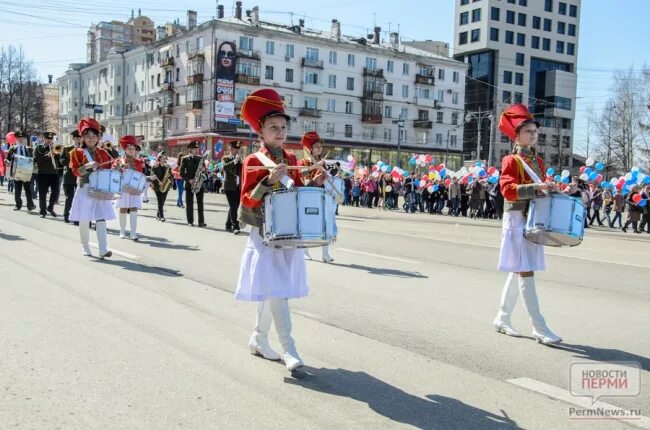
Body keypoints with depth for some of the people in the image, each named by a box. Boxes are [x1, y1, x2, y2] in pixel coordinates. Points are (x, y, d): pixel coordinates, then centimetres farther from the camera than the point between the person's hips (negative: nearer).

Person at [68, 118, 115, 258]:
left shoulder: (103, 153, 9)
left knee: (101, 219, -8)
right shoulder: (77, 152, 1)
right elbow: (76, 171, -8)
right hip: (85, 190, -2)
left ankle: (103, 250, -16)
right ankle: (85, 246, 23)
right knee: (84, 221, 3)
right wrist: (88, 165, -24)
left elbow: (110, 169, 17)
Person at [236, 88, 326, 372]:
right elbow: (247, 201, -13)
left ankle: (258, 340, 26)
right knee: (276, 291, -10)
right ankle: (288, 349, -7)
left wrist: (314, 184, -3)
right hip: (265, 235, -6)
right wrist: (269, 180, -26)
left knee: (273, 291, 12)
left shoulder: (290, 159, 10)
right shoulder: (253, 162, -8)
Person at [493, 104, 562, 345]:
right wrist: (535, 186, -29)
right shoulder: (511, 161, -7)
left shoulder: (538, 161, 16)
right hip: (517, 219, -8)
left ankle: (502, 319, 23)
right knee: (526, 271, -9)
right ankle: (539, 328, -9)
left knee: (517, 271, 12)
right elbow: (508, 189, -20)